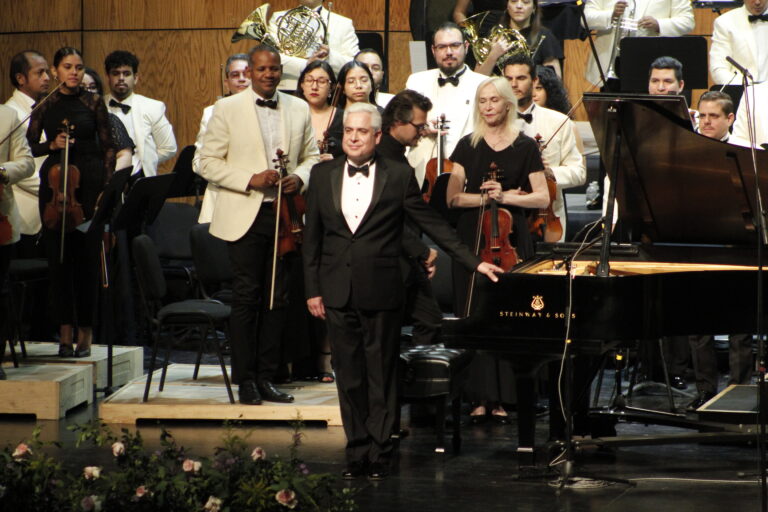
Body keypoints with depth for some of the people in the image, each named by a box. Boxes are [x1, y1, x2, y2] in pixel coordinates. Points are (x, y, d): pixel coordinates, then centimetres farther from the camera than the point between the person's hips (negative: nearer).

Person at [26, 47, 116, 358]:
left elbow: (108, 147, 4)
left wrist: (107, 186, -4)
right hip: (54, 185, 2)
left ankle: (85, 331, 5)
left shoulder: (93, 103, 4)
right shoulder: (46, 106, 8)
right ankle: (66, 330, 6)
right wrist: (52, 145, -11)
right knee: (58, 257, 1)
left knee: (87, 257, -2)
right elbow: (29, 148, 9)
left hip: (89, 182, -1)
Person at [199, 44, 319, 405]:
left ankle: (267, 377, 13)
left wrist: (300, 177, -5)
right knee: (246, 298, -3)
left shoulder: (299, 110, 10)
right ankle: (245, 380, 4)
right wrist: (251, 180, -15)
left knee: (277, 299, 5)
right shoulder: (227, 109, 0)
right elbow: (208, 162, -3)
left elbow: (311, 156, 18)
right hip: (245, 216, -3)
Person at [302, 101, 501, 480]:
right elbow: (312, 237, 10)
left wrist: (474, 262, 2)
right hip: (337, 293, 2)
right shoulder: (323, 175, 7)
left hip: (380, 292, -2)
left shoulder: (398, 177, -1)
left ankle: (379, 455, 9)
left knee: (381, 377, 2)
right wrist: (312, 289, 5)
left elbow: (433, 224, 4)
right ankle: (357, 452, 14)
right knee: (349, 377, 6)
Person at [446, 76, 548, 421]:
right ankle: (479, 397, 2)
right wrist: (486, 197, -11)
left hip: (510, 238, -1)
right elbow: (453, 197, 1)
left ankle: (501, 398, 2)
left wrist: (505, 196, -11)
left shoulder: (525, 147, 4)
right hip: (472, 237, 1)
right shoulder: (468, 146, 7)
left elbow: (542, 198, 1)